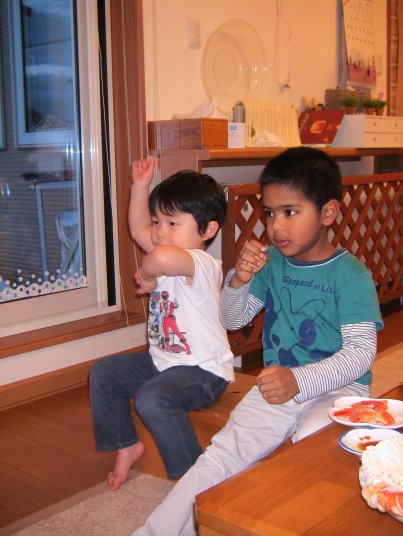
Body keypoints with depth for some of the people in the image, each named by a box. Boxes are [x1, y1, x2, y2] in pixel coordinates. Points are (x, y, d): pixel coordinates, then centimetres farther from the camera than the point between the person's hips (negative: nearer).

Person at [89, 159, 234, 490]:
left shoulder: (202, 264, -25)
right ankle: (127, 445, 24)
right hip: (163, 361, 10)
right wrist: (140, 187, 11)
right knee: (103, 374, 11)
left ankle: (192, 473, -16)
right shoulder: (173, 258, 6)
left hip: (204, 371, -10)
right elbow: (139, 230, 18)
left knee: (151, 398, -33)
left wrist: (146, 275, -26)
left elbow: (161, 256, -47)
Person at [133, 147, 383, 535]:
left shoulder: (351, 274, -11)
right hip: (278, 385, 4)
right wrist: (239, 281, -8)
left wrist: (299, 381, -30)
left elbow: (361, 352, -16)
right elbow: (233, 320, 14)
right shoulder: (272, 262, 6)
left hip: (336, 388, -4)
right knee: (223, 452, -12)